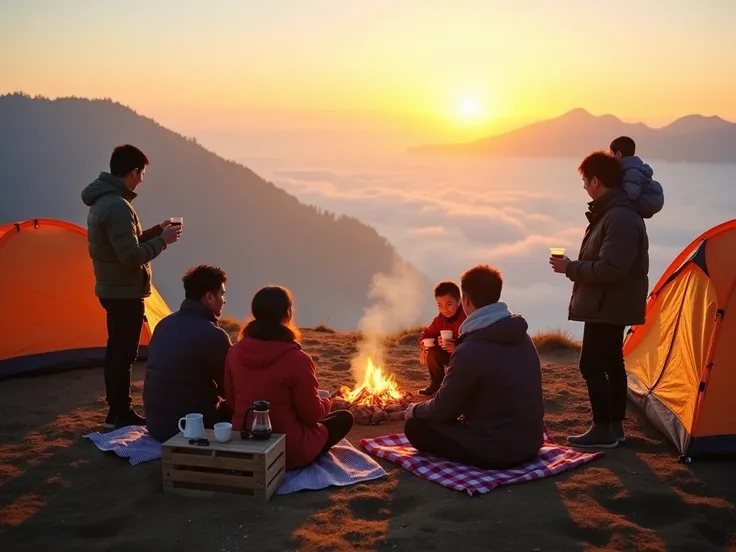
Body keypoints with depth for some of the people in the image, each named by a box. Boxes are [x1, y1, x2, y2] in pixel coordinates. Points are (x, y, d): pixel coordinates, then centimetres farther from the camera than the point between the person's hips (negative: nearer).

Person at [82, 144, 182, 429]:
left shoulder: (101, 201, 9)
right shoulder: (117, 206, -23)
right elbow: (131, 257, -26)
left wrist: (155, 231, 12)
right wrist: (162, 240, -15)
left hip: (110, 289, 10)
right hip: (125, 292, -10)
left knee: (115, 350, 16)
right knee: (124, 354, -1)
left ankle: (116, 411, 26)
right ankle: (122, 415, 8)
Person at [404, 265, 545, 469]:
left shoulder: (470, 350, -22)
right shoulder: (522, 336, 2)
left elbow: (444, 409, -11)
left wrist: (414, 410, 8)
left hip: (496, 452, -8)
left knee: (415, 426, 4)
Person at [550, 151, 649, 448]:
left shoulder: (620, 218, -23)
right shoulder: (613, 212, 11)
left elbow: (611, 269, -28)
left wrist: (570, 268, -19)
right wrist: (576, 267, 11)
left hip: (609, 305, -11)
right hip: (612, 304, 11)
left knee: (591, 365, -7)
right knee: (612, 362, 15)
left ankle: (603, 430, 1)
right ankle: (615, 426, 23)